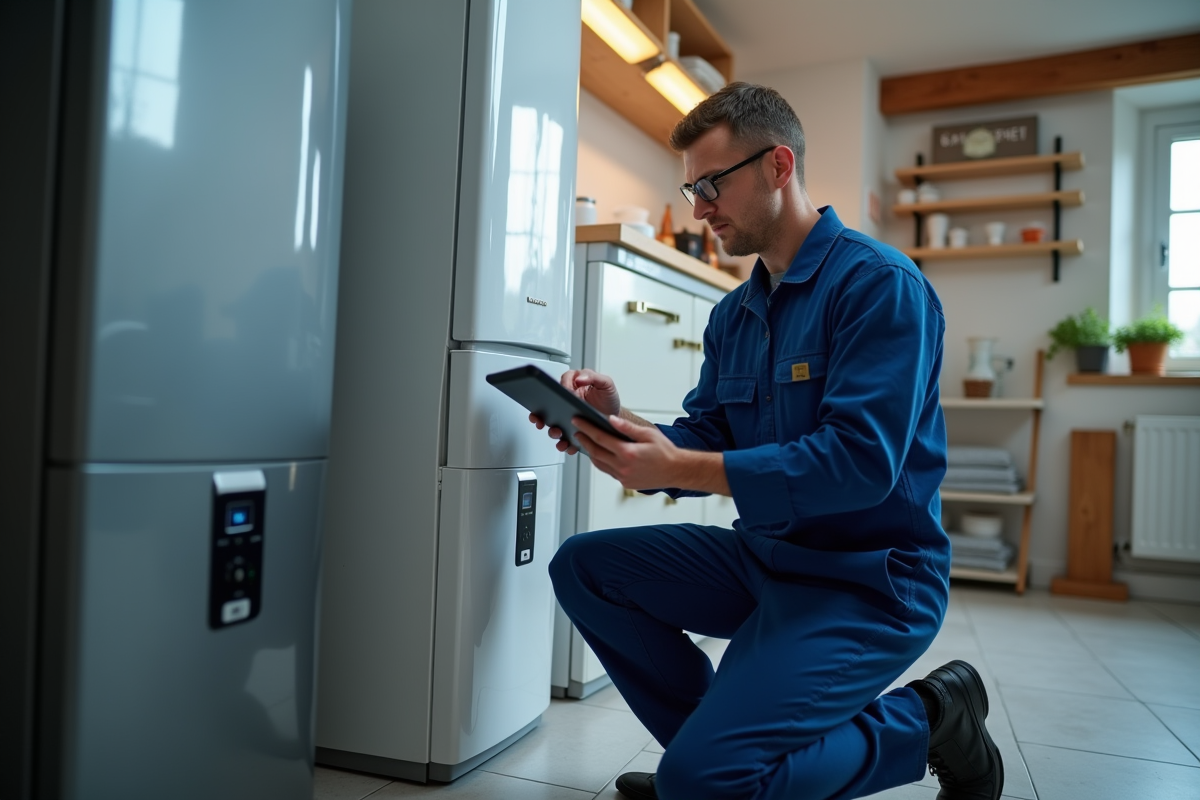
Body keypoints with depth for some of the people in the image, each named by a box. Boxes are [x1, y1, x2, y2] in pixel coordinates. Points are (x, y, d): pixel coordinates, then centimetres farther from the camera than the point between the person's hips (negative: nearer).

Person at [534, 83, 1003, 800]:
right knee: (583, 567, 1)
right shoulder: (733, 314, 11)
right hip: (764, 557, 8)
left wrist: (678, 467, -28)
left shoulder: (879, 283, -15)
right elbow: (706, 444, 8)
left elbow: (862, 462, -26)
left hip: (872, 579, -8)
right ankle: (713, 739, 8)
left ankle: (929, 722, 2)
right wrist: (620, 426, -12)